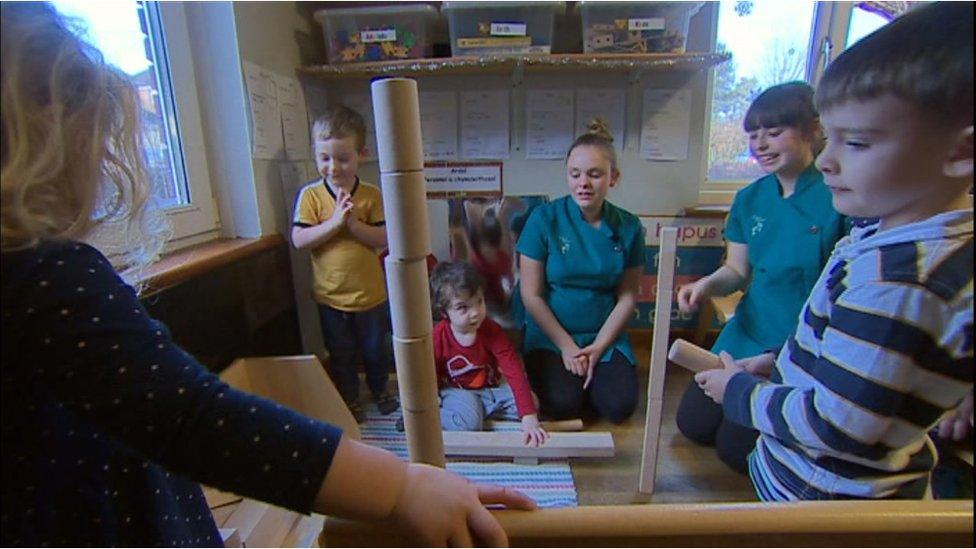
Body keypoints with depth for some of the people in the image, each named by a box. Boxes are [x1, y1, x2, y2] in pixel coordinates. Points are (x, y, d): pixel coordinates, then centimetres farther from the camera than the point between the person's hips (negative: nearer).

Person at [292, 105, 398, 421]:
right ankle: (349, 400, 41)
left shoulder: (371, 195, -7)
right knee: (341, 356, 18)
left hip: (370, 293, 0)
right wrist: (335, 221, -24)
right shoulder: (309, 195, -7)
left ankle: (380, 390, 45)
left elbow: (383, 239, -11)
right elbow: (299, 240, -14)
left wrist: (354, 223, -24)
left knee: (376, 351, 19)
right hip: (330, 296, 0)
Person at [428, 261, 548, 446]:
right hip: (457, 392, -3)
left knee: (532, 403, -14)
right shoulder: (437, 337, -21)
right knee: (469, 424, -31)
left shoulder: (492, 331, -20)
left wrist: (529, 417, -32)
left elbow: (515, 370, -25)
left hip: (491, 389, 3)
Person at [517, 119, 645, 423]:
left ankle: (594, 370, 16)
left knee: (620, 406, -15)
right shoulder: (544, 219, -11)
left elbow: (627, 297, 0)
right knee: (563, 405, -21)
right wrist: (566, 345, -10)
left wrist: (598, 347, -10)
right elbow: (532, 295, -9)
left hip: (605, 335, 2)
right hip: (550, 334, -2)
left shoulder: (628, 227, -3)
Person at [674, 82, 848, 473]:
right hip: (747, 336, 6)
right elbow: (737, 271, 7)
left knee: (736, 448, -3)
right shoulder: (749, 199, 2)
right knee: (693, 424, 10)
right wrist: (707, 284, -16)